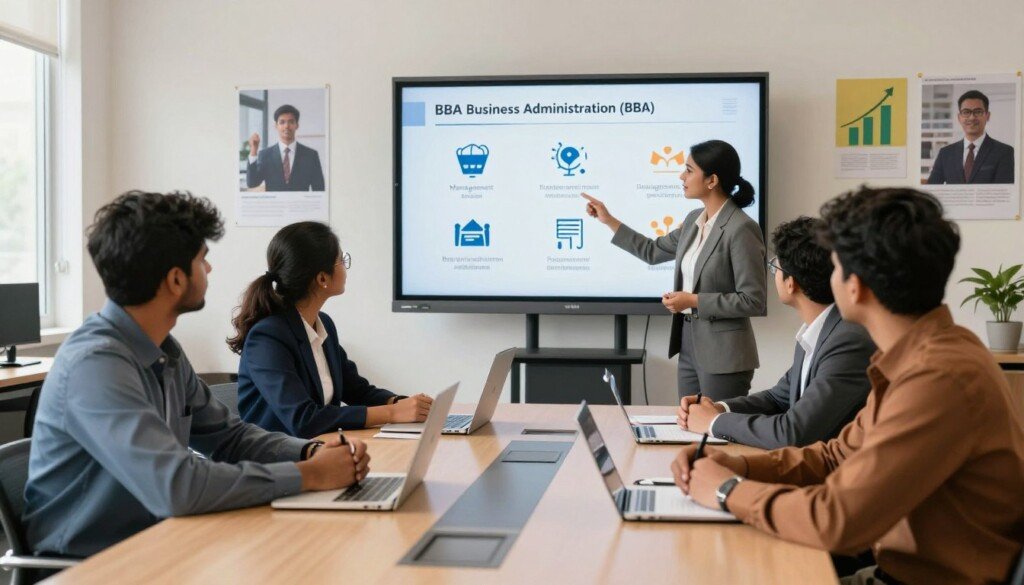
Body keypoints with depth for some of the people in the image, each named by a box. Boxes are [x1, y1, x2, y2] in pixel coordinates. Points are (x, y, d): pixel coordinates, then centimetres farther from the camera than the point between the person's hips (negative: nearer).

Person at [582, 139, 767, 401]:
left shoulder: (741, 229, -17)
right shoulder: (694, 220, 8)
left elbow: (753, 301, -18)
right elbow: (653, 251, 22)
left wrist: (694, 301, -17)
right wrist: (609, 220, 20)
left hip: (723, 354, -8)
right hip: (688, 343, 8)